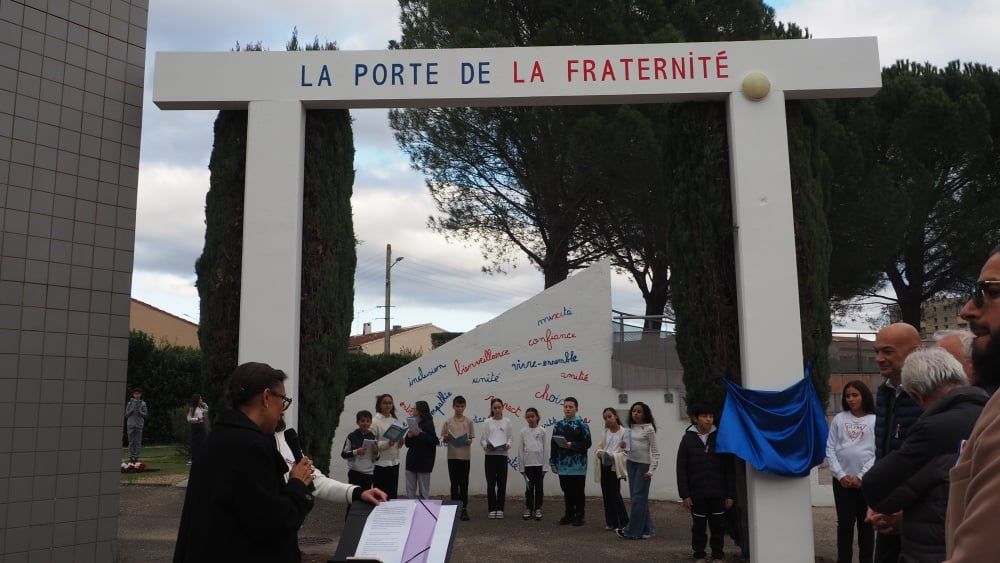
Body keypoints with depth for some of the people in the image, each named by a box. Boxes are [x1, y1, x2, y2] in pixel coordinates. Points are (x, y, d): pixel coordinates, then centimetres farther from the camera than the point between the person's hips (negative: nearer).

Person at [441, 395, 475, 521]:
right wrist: (446, 438, -16)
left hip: (465, 456, 0)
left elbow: (471, 438, 6)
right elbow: (443, 439, 5)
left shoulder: (468, 422, 3)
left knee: (464, 484, 3)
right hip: (452, 456, 0)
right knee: (454, 484, 6)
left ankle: (464, 509, 9)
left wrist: (469, 441, -16)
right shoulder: (448, 422, 2)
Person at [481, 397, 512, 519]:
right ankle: (492, 509, 10)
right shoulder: (487, 422, 4)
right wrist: (486, 445, -18)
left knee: (502, 483, 3)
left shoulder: (507, 422, 7)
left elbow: (509, 438, 8)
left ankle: (500, 509, 13)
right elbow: (483, 439, 2)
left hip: (502, 455, 1)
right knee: (491, 483, 0)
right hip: (490, 455, -1)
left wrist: (508, 445, -13)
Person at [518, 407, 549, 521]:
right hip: (528, 463, 0)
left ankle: (538, 509, 14)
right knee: (529, 487, 6)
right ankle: (528, 509, 16)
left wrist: (545, 466, -3)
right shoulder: (523, 431, 2)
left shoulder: (542, 431, 0)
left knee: (539, 487, 5)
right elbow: (520, 449, 3)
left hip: (539, 463, 0)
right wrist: (521, 466, 0)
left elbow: (545, 449, 0)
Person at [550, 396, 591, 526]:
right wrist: (553, 462, 6)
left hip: (578, 464, -4)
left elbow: (587, 443, -9)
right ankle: (569, 514, 23)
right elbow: (553, 445, 9)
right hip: (563, 464, 4)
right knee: (567, 491, 11)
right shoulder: (558, 425, 8)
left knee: (578, 491, 3)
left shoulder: (582, 425, -3)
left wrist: (572, 445, -19)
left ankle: (580, 516, 14)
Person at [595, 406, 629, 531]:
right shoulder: (606, 432, 12)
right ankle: (611, 522, 18)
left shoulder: (624, 432, -7)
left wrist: (614, 456, -22)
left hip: (614, 466, -6)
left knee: (615, 494, -8)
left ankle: (624, 523, 4)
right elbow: (600, 446, 18)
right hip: (604, 465, 6)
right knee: (606, 494, 8)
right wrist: (599, 452, -5)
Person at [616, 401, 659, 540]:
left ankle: (632, 530, 2)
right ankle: (646, 529, 17)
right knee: (635, 497, 8)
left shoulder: (649, 429, -7)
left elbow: (654, 450, -8)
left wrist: (651, 469, -15)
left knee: (638, 497, -4)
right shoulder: (630, 428, 10)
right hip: (631, 463, 7)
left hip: (643, 464, -7)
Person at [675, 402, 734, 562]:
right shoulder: (688, 439, -3)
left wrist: (730, 494, -2)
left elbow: (729, 468, 1)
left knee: (718, 525, 9)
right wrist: (685, 494, -7)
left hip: (718, 493, 1)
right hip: (697, 493, -1)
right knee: (699, 526, 10)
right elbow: (682, 469, -3)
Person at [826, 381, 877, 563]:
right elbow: (830, 449, 3)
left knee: (866, 523, 9)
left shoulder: (875, 420, -1)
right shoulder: (838, 419, 5)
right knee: (844, 522, 5)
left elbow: (878, 452, -5)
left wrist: (861, 476, -9)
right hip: (842, 480, 1)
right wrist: (840, 475, -6)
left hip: (866, 480, -1)